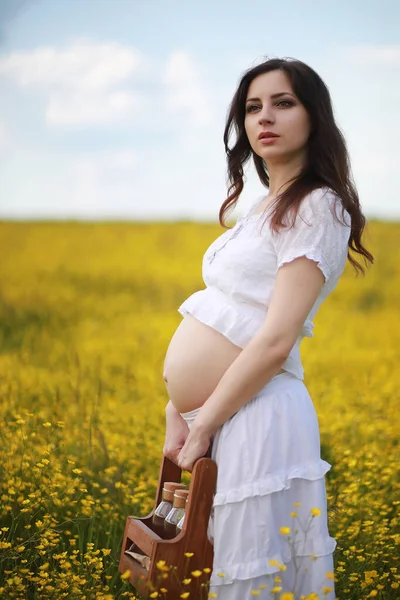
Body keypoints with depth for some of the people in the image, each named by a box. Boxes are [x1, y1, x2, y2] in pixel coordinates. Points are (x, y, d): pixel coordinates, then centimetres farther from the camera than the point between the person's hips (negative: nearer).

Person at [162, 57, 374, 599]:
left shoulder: (318, 207, -10)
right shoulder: (264, 209, 17)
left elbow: (276, 341, -18)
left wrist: (202, 426, -14)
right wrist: (177, 409, 4)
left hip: (253, 416, -9)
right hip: (210, 415, 9)